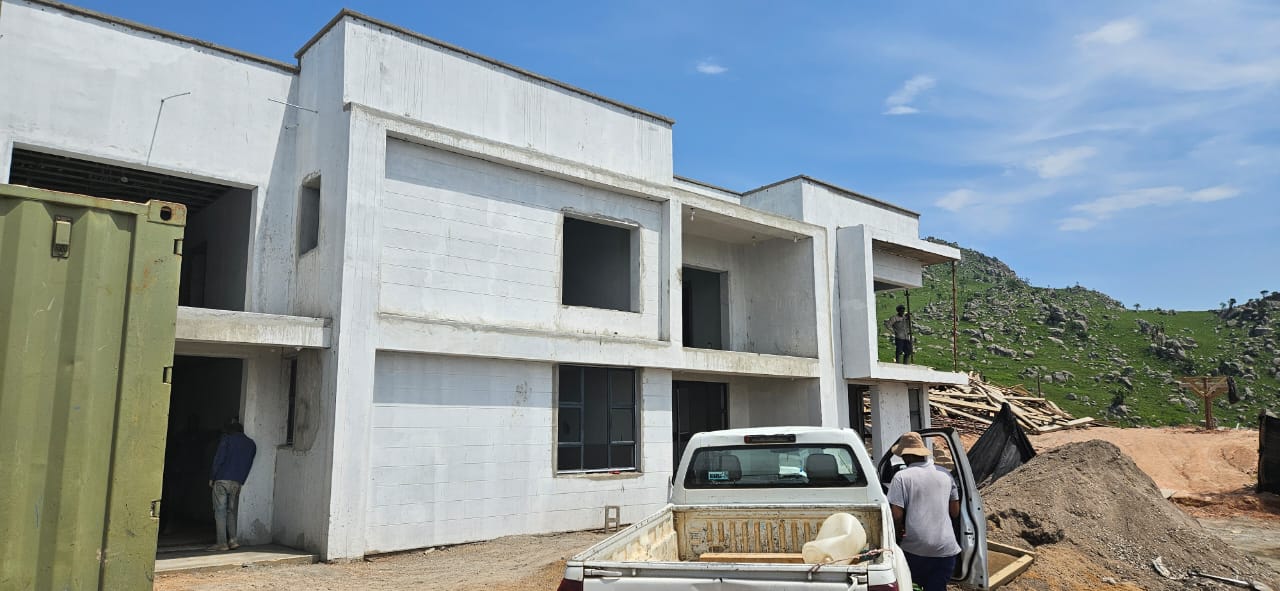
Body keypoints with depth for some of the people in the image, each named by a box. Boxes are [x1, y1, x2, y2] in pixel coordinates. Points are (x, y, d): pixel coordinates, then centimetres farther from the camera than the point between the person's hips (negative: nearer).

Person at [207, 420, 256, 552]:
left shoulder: (227, 439, 1)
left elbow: (219, 458, -7)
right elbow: (248, 465, 12)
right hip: (237, 483, 5)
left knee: (220, 511, -1)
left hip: (222, 480, -4)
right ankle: (232, 540, 5)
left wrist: (212, 477, -1)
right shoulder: (251, 444, 15)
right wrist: (241, 480, 14)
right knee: (231, 512, 13)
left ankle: (222, 543, -3)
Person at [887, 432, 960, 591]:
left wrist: (899, 533, 5)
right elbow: (955, 512, 14)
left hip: (915, 549, -4)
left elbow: (896, 515, -13)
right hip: (946, 549, 4)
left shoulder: (902, 477, -9)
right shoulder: (945, 476, 8)